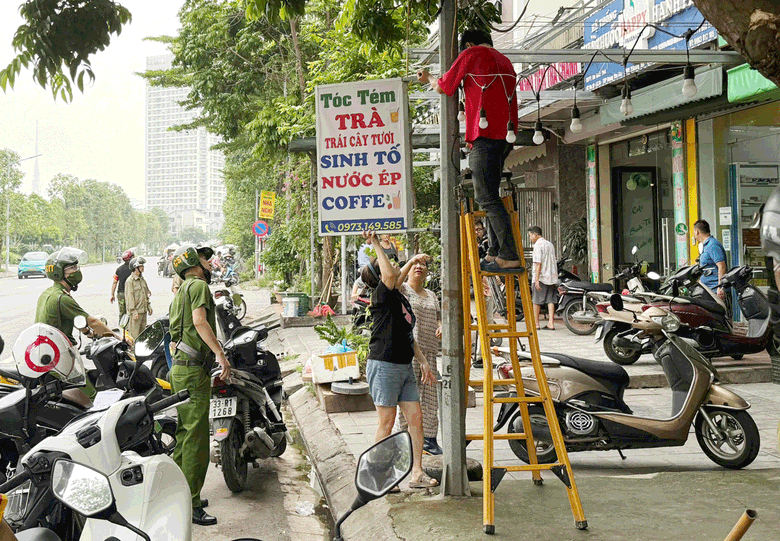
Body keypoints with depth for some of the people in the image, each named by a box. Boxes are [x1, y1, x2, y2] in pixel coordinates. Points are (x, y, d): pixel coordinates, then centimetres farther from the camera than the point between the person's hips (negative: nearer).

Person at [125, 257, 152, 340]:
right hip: (135, 312, -8)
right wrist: (134, 312, -18)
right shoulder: (130, 281, -12)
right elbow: (129, 297, -15)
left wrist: (148, 306, 21)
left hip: (143, 311, 8)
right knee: (134, 334, -6)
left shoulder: (142, 279, 14)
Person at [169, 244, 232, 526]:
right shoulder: (198, 285, -7)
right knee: (196, 438, -9)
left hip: (179, 368, 11)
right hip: (193, 369, -11)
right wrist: (220, 353, -28)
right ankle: (190, 505, -7)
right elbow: (199, 320, -22)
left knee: (184, 434, 15)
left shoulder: (180, 292, 24)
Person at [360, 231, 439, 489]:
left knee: (415, 417, 4)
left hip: (405, 367, 8)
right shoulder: (381, 296, -9)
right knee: (387, 420, -1)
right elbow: (390, 275, -32)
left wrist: (423, 361, 26)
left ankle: (417, 473, 10)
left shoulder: (401, 299, 17)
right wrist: (376, 244, -27)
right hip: (384, 365, -8)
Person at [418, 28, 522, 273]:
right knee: (489, 195, 13)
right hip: (505, 135, 8)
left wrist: (428, 78, 31)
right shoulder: (505, 62, 24)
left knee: (487, 197, -11)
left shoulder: (471, 54, 5)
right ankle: (495, 253, 9)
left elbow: (443, 87, 11)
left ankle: (510, 257, -17)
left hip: (485, 134, -8)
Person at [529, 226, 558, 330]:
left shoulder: (538, 245, -9)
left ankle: (536, 323, 8)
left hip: (541, 277, -7)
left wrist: (536, 280, -19)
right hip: (552, 276, 7)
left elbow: (538, 263, -17)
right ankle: (551, 323, -2)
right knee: (550, 300, 3)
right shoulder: (550, 244, 17)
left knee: (536, 300, 3)